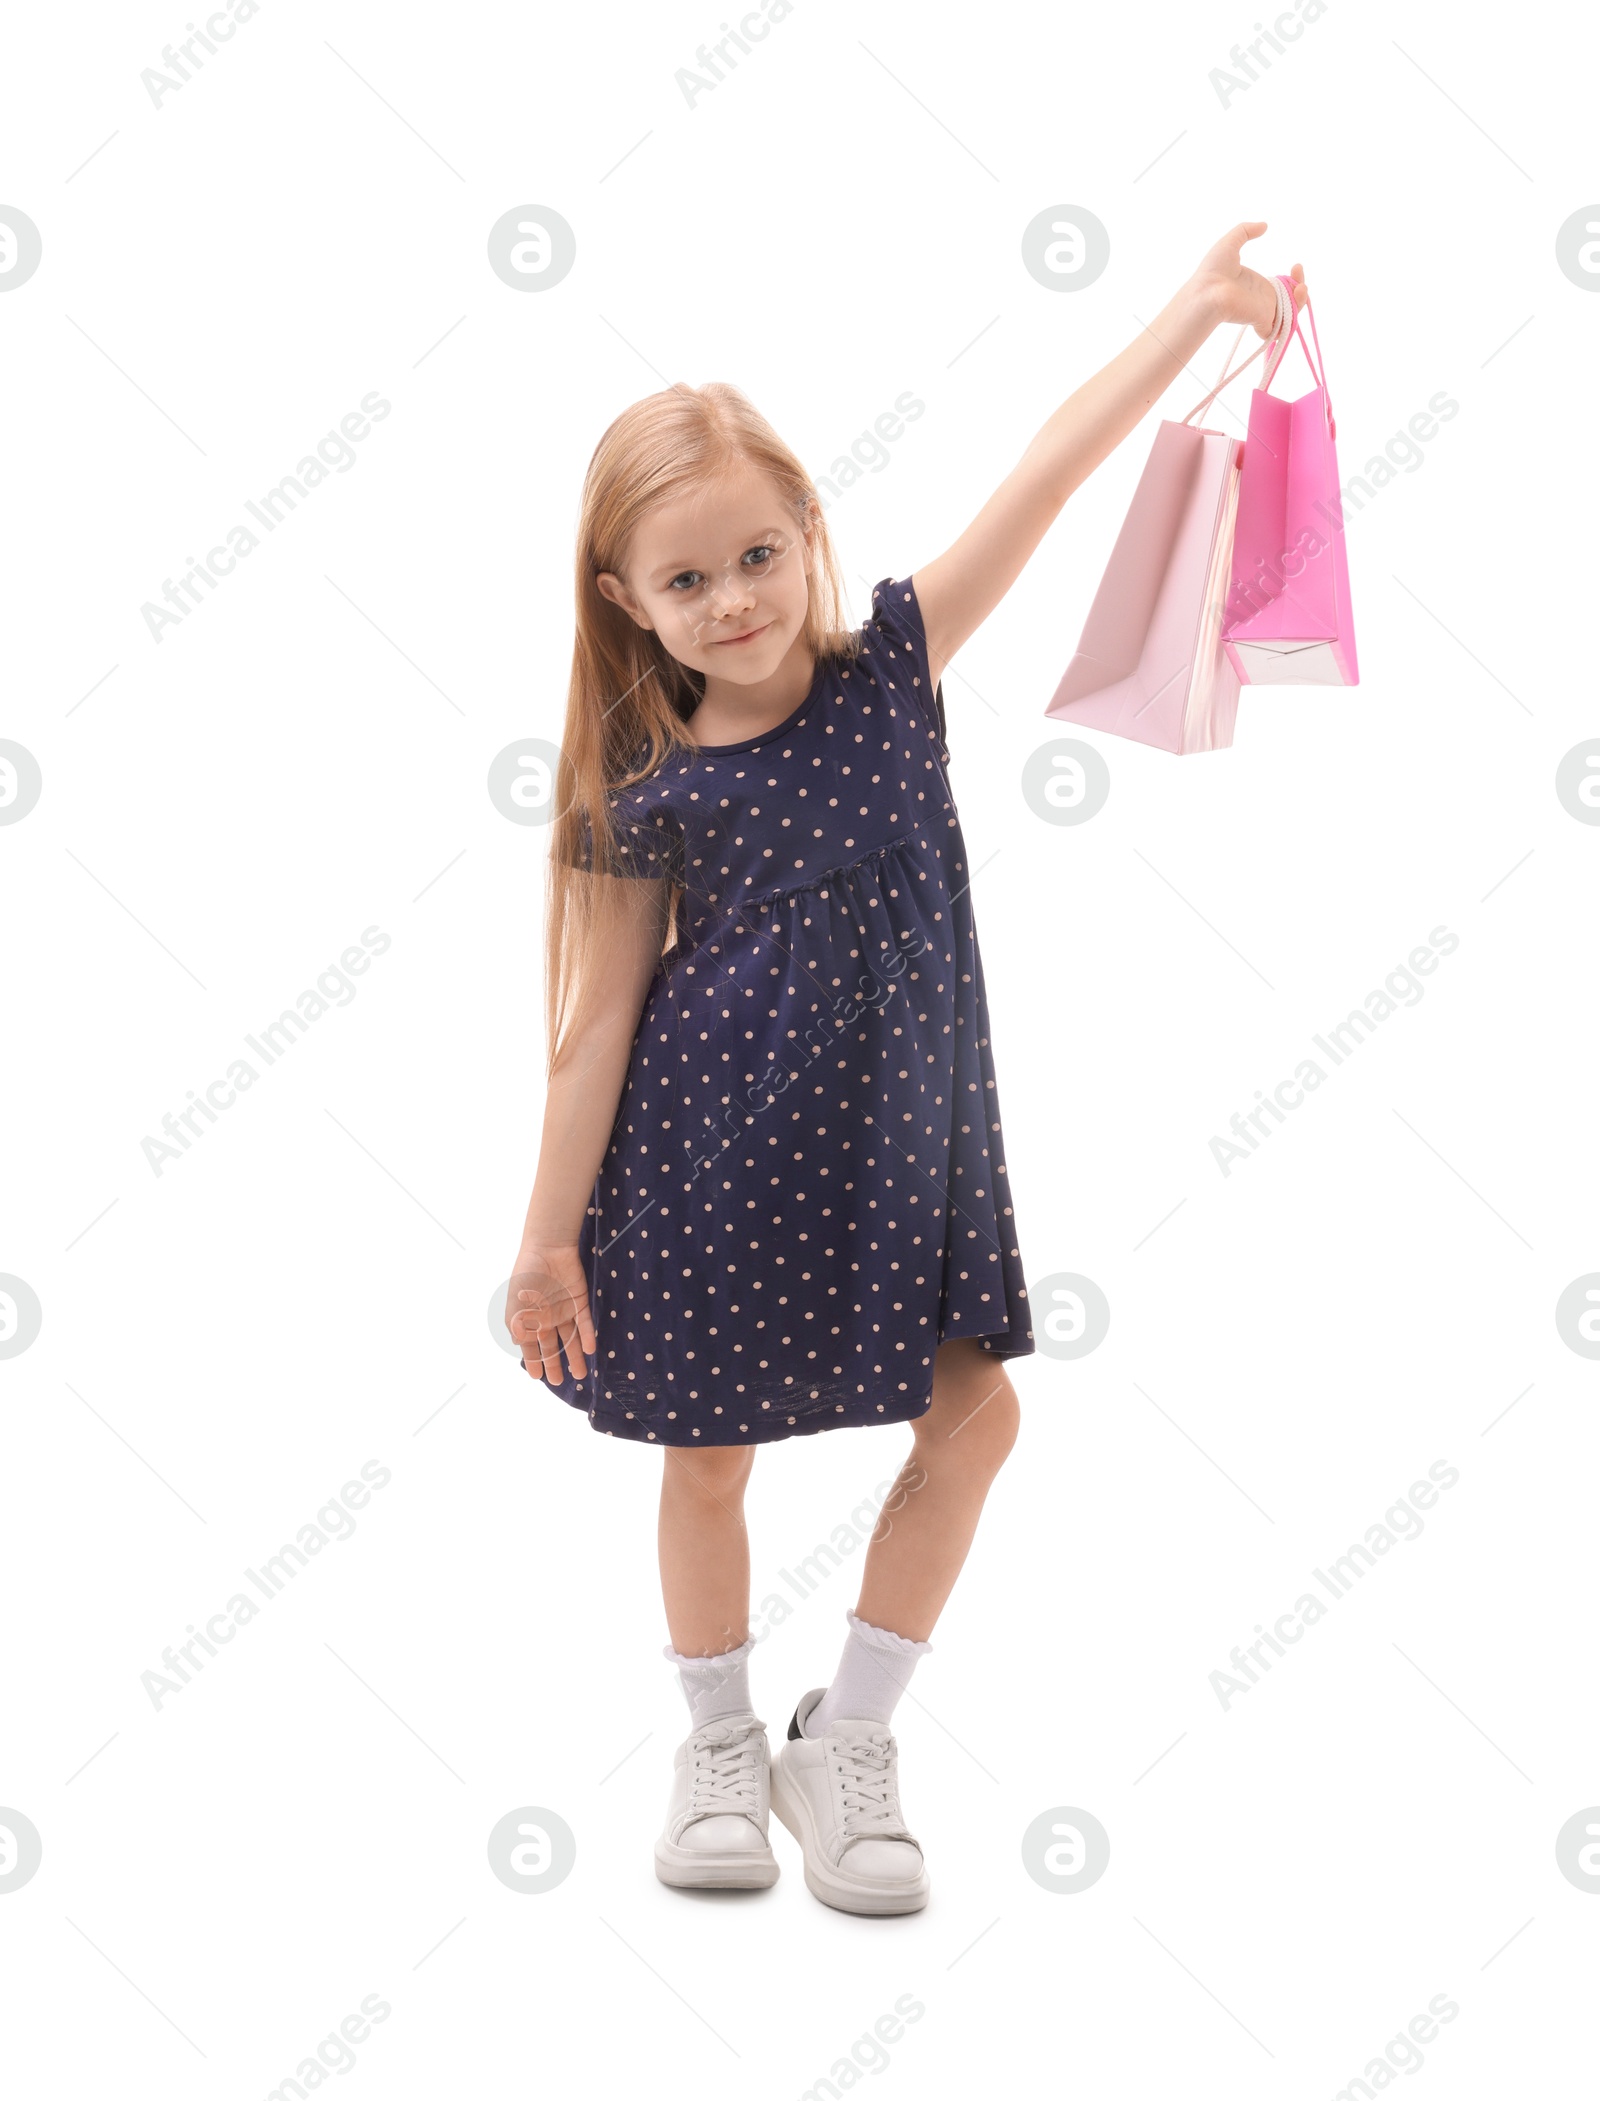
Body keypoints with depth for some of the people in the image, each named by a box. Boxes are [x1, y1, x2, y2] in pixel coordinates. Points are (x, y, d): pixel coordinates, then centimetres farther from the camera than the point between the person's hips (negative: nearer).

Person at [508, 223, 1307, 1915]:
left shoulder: (889, 669, -5)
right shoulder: (648, 793, -11)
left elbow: (1040, 483, -8)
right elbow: (597, 1019, -7)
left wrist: (1201, 307, -8)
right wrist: (549, 1233, -5)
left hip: (896, 1139, 3)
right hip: (715, 1154, -3)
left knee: (975, 1413, 1)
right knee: (708, 1450, 9)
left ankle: (843, 1741, 19)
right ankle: (721, 1748, 33)